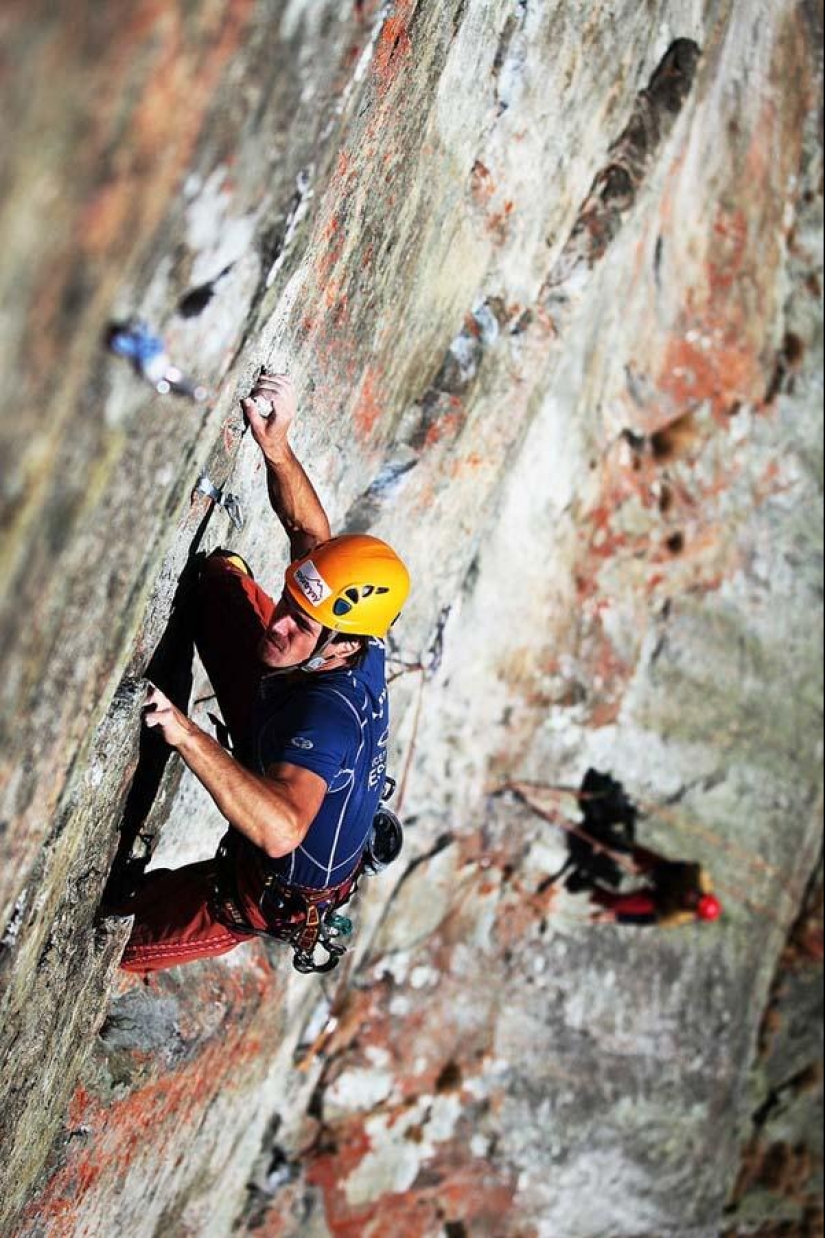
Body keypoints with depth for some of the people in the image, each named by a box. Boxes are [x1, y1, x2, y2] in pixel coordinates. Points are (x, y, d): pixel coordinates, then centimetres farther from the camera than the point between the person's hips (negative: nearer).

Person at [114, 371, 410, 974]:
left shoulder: (327, 712, -46)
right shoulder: (361, 648, -24)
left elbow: (282, 830, -62)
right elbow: (311, 532, -14)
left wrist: (189, 737, -66)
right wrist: (277, 448, -30)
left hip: (279, 893, -7)